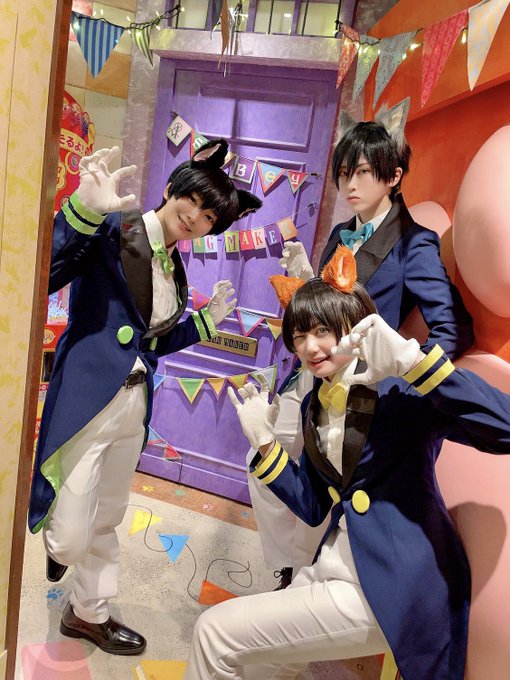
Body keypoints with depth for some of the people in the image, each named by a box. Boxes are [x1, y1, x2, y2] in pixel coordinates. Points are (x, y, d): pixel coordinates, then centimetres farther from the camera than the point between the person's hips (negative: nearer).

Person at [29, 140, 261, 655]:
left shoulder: (174, 268, 10)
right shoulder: (113, 230, -10)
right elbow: (43, 276, -25)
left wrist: (208, 320, 9)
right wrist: (85, 210, -35)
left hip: (133, 405, 7)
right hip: (85, 400, -7)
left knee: (107, 521, 20)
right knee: (70, 538, 0)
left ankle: (89, 613, 43)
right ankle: (55, 541, 38)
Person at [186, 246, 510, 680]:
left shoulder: (397, 392, -15)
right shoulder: (315, 406, 7)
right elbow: (313, 508, 11)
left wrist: (411, 359, -36)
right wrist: (264, 441, 2)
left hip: (391, 588, -7)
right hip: (335, 569, 7)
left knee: (216, 634, -5)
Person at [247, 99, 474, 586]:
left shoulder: (412, 245, -12)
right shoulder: (341, 235, 10)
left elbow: (454, 330, -18)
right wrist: (304, 278, -4)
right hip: (309, 379, 8)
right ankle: (290, 578, 36)